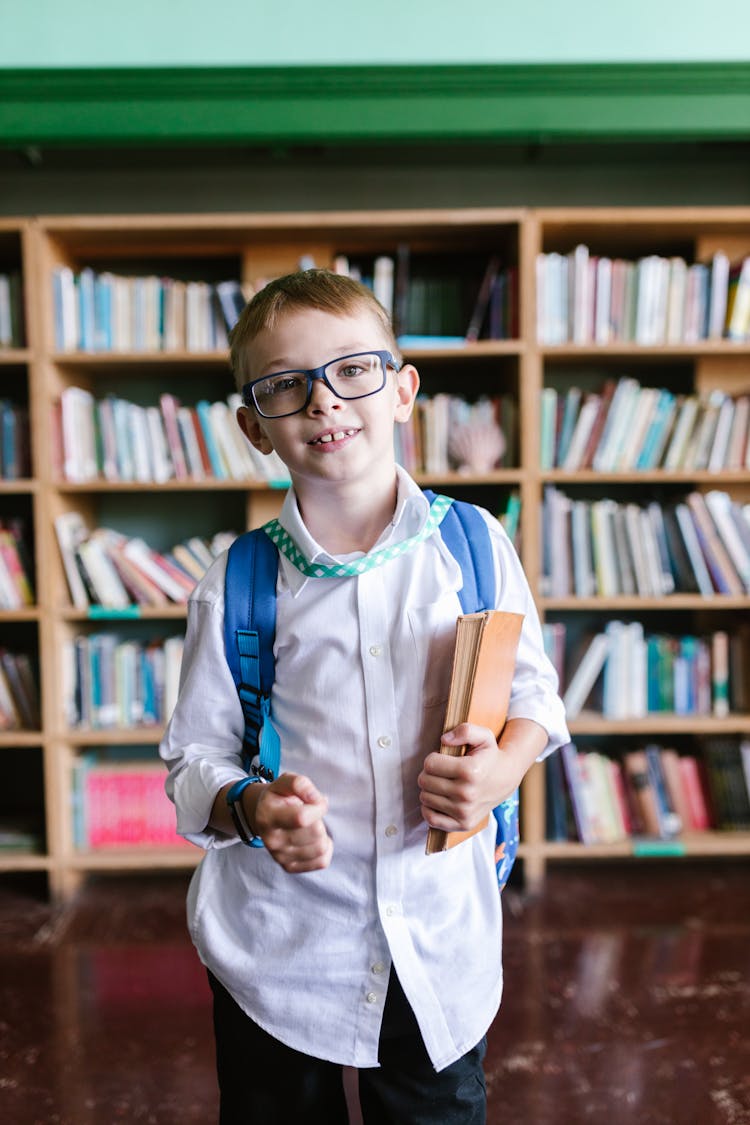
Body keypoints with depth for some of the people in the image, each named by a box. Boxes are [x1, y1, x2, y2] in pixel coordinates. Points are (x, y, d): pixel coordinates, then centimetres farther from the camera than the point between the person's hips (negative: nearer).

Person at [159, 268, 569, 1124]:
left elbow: (532, 687, 5)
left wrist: (505, 766, -14)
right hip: (278, 941, 0)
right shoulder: (235, 587, -9)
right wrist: (253, 809, -22)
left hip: (441, 935, 1)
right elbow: (194, 756, -2)